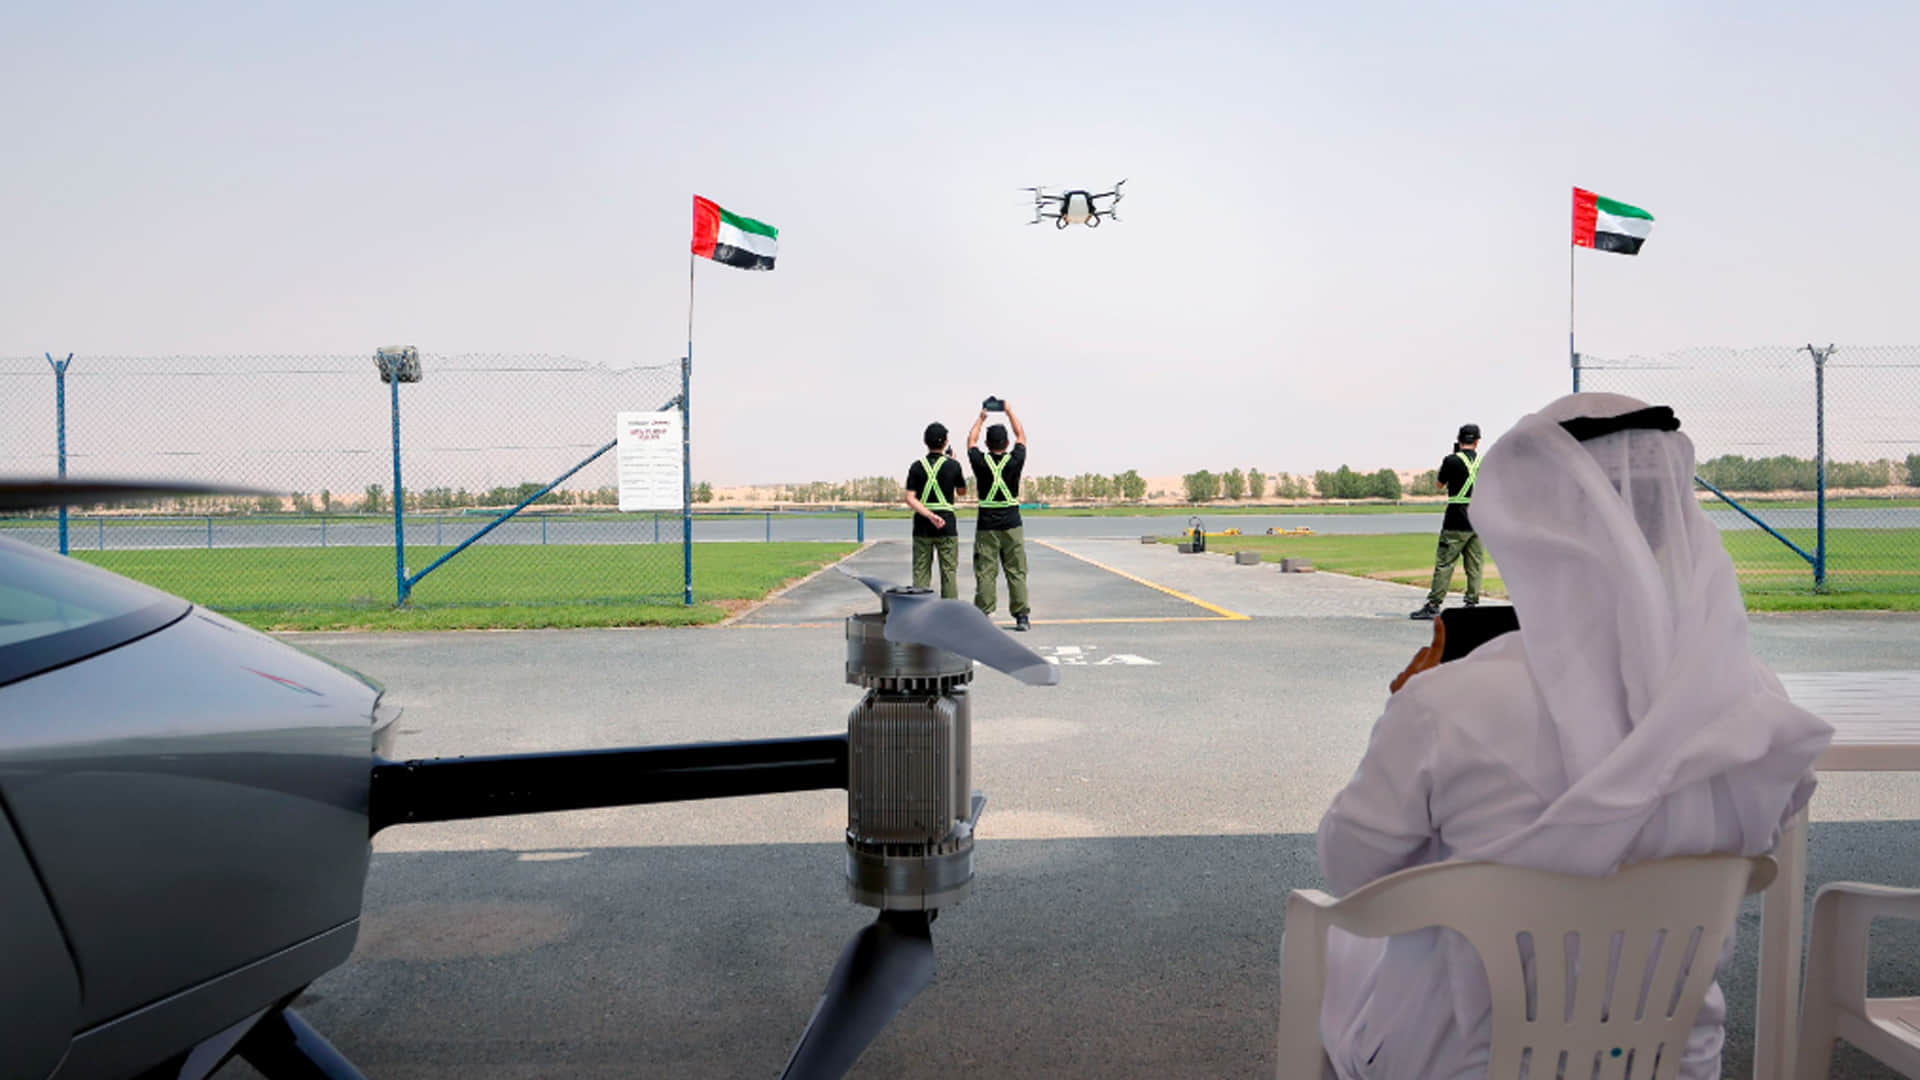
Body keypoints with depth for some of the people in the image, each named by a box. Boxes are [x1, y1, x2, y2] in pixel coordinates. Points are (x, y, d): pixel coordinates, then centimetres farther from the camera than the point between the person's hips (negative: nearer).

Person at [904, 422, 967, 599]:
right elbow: (962, 491, 12)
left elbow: (910, 499, -9)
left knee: (921, 571, 6)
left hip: (922, 526, 2)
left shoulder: (916, 467, 0)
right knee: (949, 571, 3)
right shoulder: (953, 465, -4)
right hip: (947, 526, -1)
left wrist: (930, 516, -16)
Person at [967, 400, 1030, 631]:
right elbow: (1021, 436, 14)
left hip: (986, 526, 0)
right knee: (1016, 571, 3)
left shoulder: (981, 462, -4)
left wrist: (981, 418, 27)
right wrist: (1010, 412, 24)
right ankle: (1021, 616, 2)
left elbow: (971, 441, 16)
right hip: (1011, 525, 0)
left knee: (985, 573, 1)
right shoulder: (1014, 461, -4)